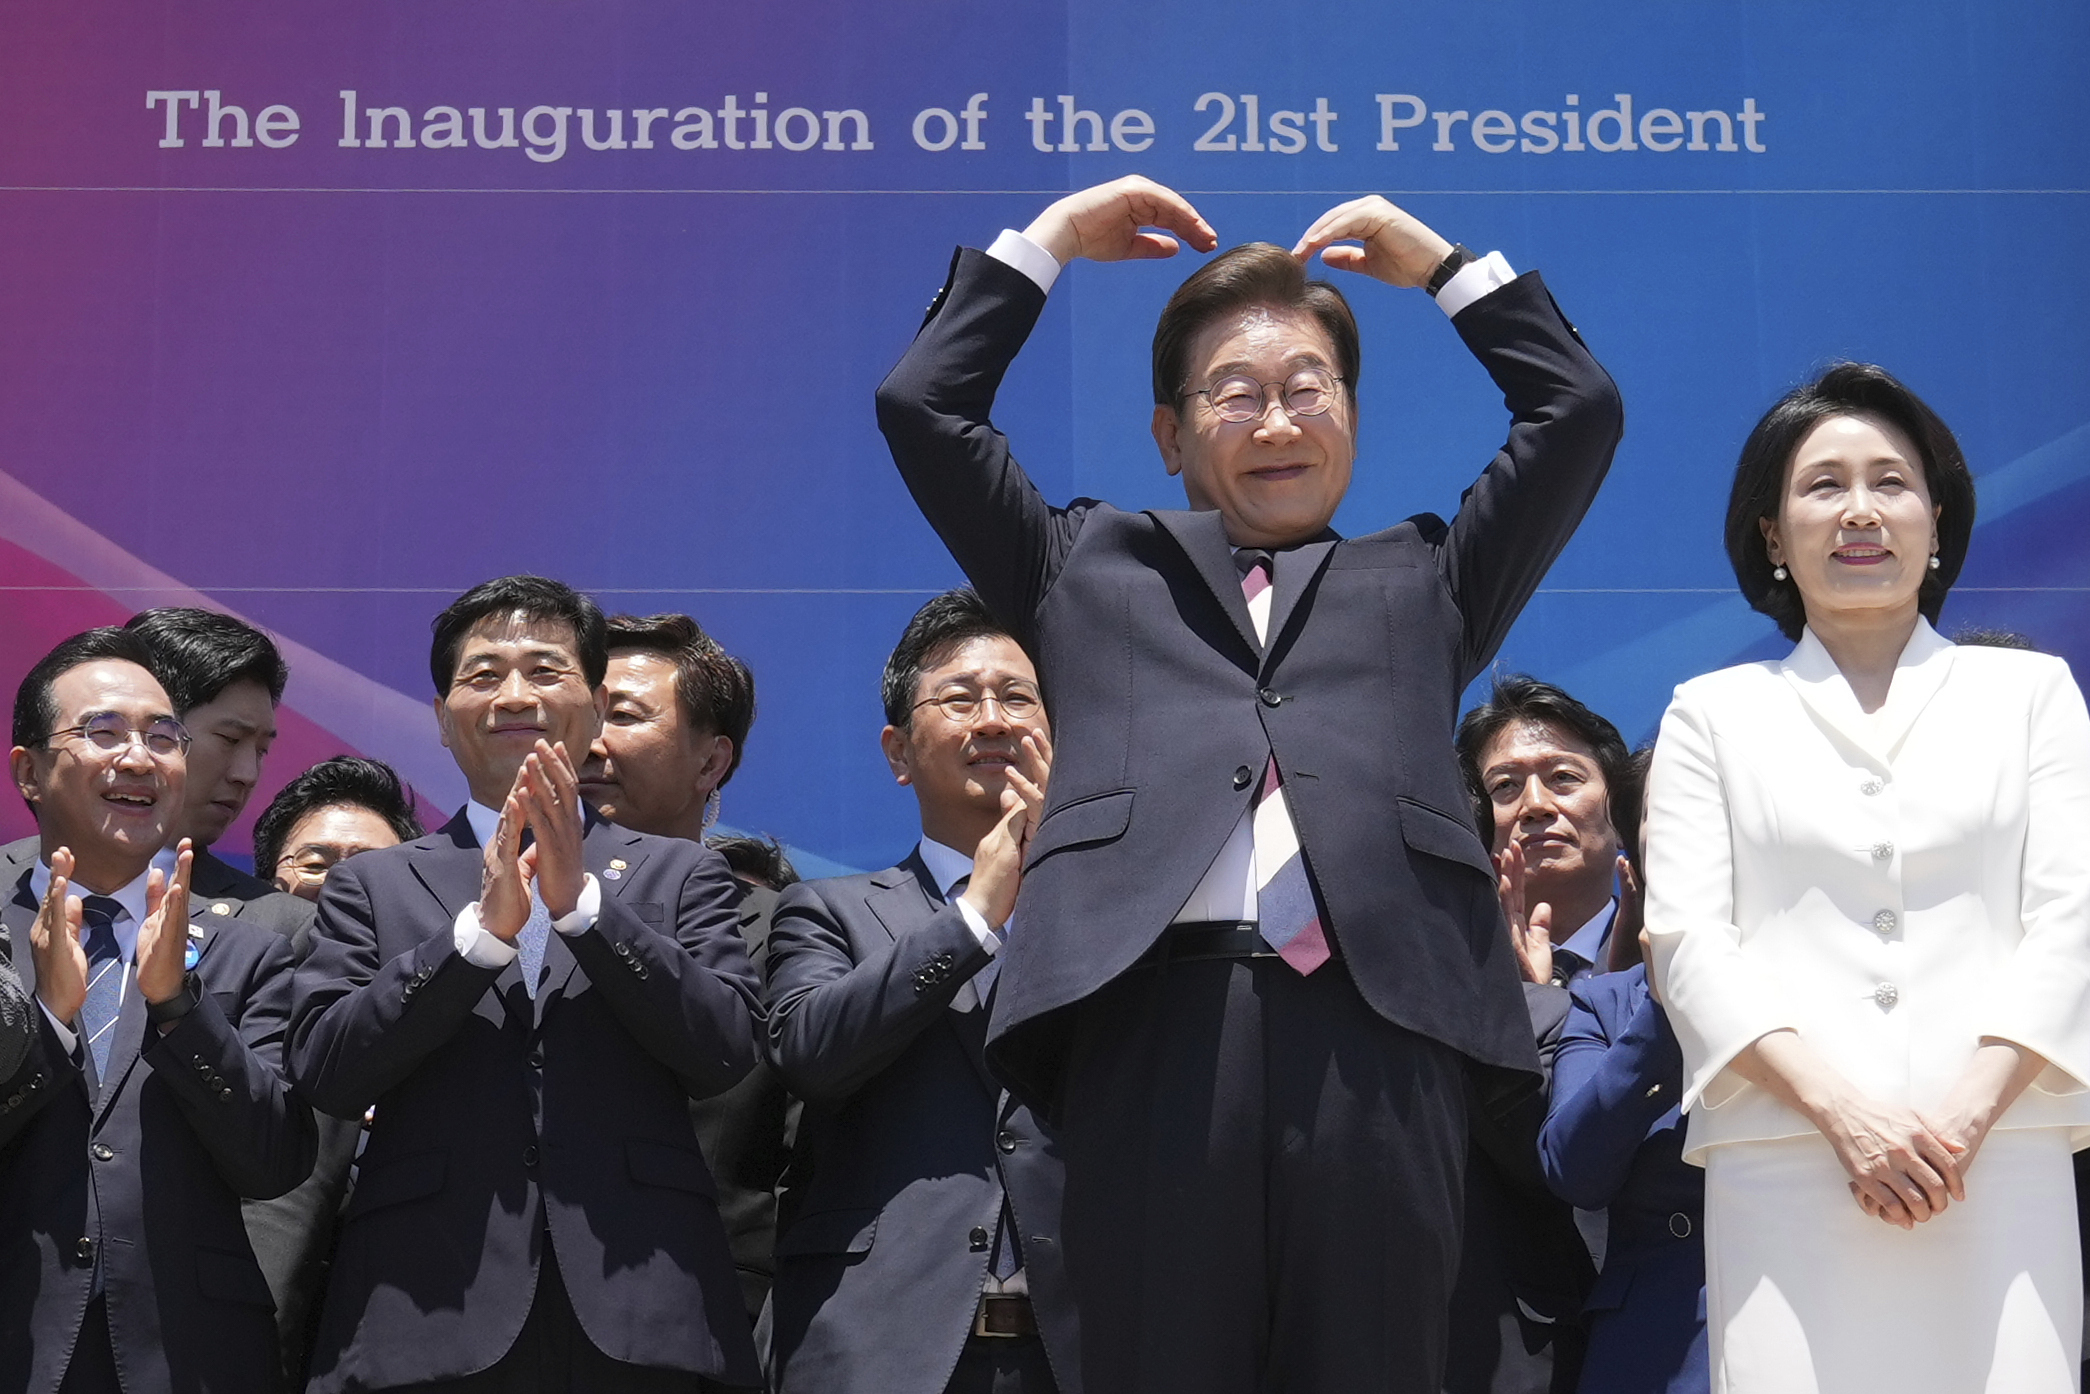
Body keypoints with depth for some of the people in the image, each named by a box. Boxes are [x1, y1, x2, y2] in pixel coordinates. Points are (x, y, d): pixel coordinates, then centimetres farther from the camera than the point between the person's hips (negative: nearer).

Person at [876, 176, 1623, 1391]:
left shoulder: (1421, 583, 27)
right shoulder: (1093, 571, 25)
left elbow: (1580, 411, 24)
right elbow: (924, 406, 21)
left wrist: (1442, 263, 29)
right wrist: (1047, 243, 27)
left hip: (1375, 1030, 1)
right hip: (1158, 1026, 0)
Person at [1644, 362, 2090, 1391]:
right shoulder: (1714, 714, 15)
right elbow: (1687, 941, 4)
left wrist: (1966, 1113, -9)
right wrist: (1842, 1110, -11)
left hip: (2002, 1162, 1)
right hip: (1784, 1169, 0)